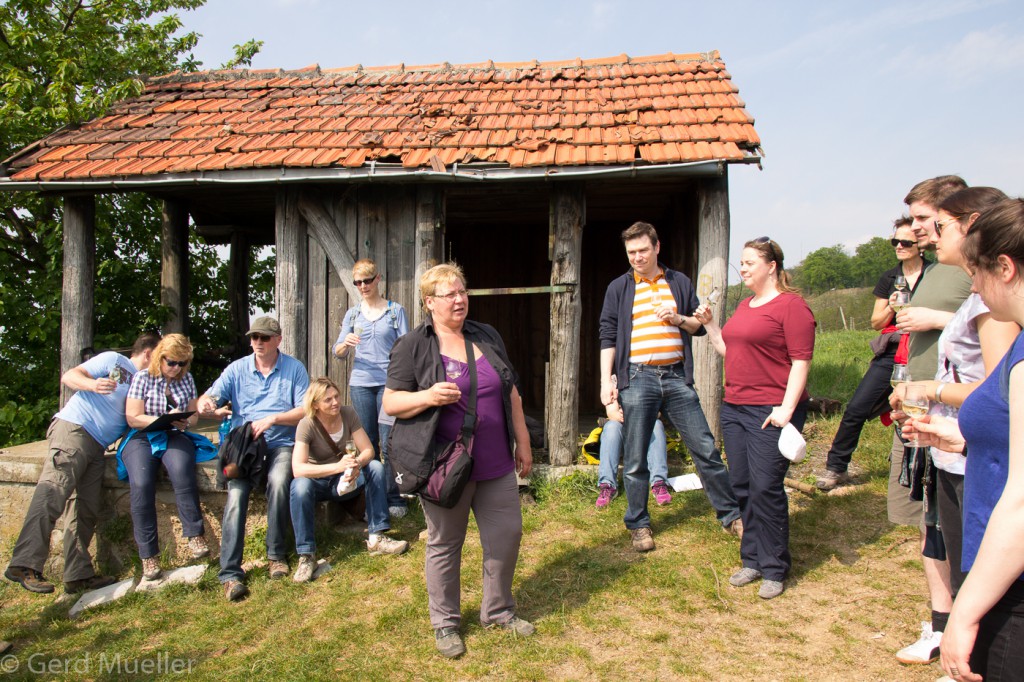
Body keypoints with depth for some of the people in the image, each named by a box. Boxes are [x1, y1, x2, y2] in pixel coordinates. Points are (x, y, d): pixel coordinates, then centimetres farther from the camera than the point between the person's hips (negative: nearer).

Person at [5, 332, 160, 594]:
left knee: (87, 509, 1)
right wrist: (92, 384, -20)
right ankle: (25, 564, -29)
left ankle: (79, 575, 1)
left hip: (97, 447, 8)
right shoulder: (113, 360, 8)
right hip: (73, 428, -8)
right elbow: (69, 376, 1)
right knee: (53, 491, -22)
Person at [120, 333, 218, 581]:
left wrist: (184, 421, -5)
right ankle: (149, 555, -21)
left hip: (175, 436, 2)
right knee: (141, 485, -30)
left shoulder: (186, 379, 15)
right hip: (142, 438, -1)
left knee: (182, 471, -34)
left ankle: (195, 535, -27)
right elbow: (133, 418, -1)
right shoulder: (142, 378, 5)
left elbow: (194, 414, 19)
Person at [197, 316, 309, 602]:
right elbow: (208, 399, 3)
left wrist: (272, 419, -15)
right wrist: (205, 406, -22)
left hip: (281, 444, -1)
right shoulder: (237, 369, 12)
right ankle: (230, 573, -25)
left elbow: (305, 410, -1)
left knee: (278, 481, -32)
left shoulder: (294, 368, 7)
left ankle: (277, 554, -14)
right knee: (236, 492, -25)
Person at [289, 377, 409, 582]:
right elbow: (297, 469, -32)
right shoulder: (307, 425, -20)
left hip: (346, 480, 4)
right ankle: (306, 555, -29)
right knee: (300, 486, -37)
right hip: (318, 482, -3)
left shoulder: (348, 414, -10)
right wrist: (338, 467, -44)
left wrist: (356, 464, -36)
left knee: (376, 467, -23)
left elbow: (368, 450, -12)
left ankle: (376, 538, -22)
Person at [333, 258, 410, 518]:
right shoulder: (352, 314, 13)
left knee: (389, 444, -5)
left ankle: (394, 499, 4)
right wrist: (345, 343, -12)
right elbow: (338, 352, 11)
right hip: (361, 383, 3)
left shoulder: (395, 311, 5)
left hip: (389, 383, -3)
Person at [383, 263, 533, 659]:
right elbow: (391, 402, -6)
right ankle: (445, 623, 28)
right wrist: (428, 396, -24)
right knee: (444, 544, 9)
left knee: (507, 533, 10)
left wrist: (522, 442, 13)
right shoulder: (412, 347, -5)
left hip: (495, 464, 5)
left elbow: (511, 392, 14)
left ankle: (498, 611, 32)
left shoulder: (487, 337, 9)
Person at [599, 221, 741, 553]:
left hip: (677, 377, 2)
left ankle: (730, 514, 19)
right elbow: (608, 337, 2)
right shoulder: (618, 288, 5)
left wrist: (679, 319, -6)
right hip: (637, 379, -1)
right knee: (634, 459, 3)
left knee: (706, 449, 4)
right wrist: (606, 380, -6)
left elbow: (700, 325, 15)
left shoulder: (679, 283, 11)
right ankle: (639, 524, 18)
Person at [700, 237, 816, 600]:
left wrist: (787, 409, -19)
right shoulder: (745, 305, 17)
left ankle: (774, 569, 10)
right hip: (735, 407, 8)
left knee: (766, 488, -5)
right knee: (742, 486, 10)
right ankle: (752, 559, 24)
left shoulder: (791, 305, -9)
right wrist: (709, 325, 12)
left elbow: (801, 361, -14)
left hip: (771, 412, -8)